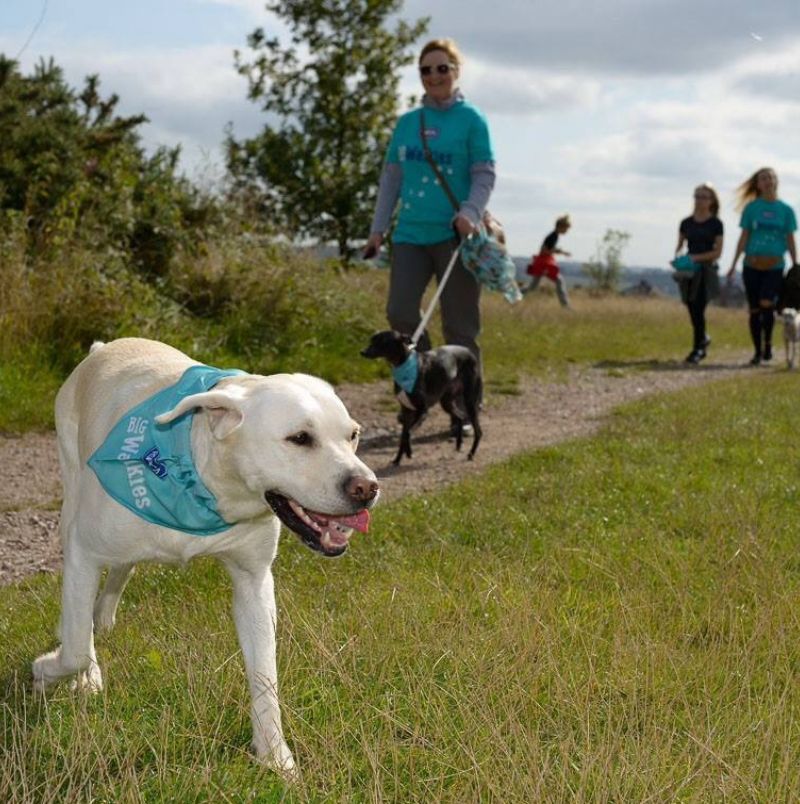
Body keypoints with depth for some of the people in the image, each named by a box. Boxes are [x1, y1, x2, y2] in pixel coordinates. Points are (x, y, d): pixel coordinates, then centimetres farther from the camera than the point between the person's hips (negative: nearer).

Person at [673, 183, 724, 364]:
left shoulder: (715, 224, -2)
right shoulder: (686, 223, 9)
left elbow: (717, 252, -5)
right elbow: (680, 245, 15)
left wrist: (697, 257, -17)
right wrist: (678, 257, -7)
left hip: (706, 269, -4)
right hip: (688, 270, 4)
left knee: (699, 308, -10)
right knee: (692, 309, 6)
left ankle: (697, 349, -2)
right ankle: (703, 338, 30)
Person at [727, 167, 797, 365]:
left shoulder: (786, 210, 5)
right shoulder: (751, 208, 4)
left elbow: (790, 240, 8)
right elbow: (744, 237, 5)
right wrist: (734, 265, 1)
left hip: (775, 267, -1)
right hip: (752, 265, 1)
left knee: (766, 304, -20)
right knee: (754, 310, 3)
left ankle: (768, 343, 0)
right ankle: (758, 351, 13)